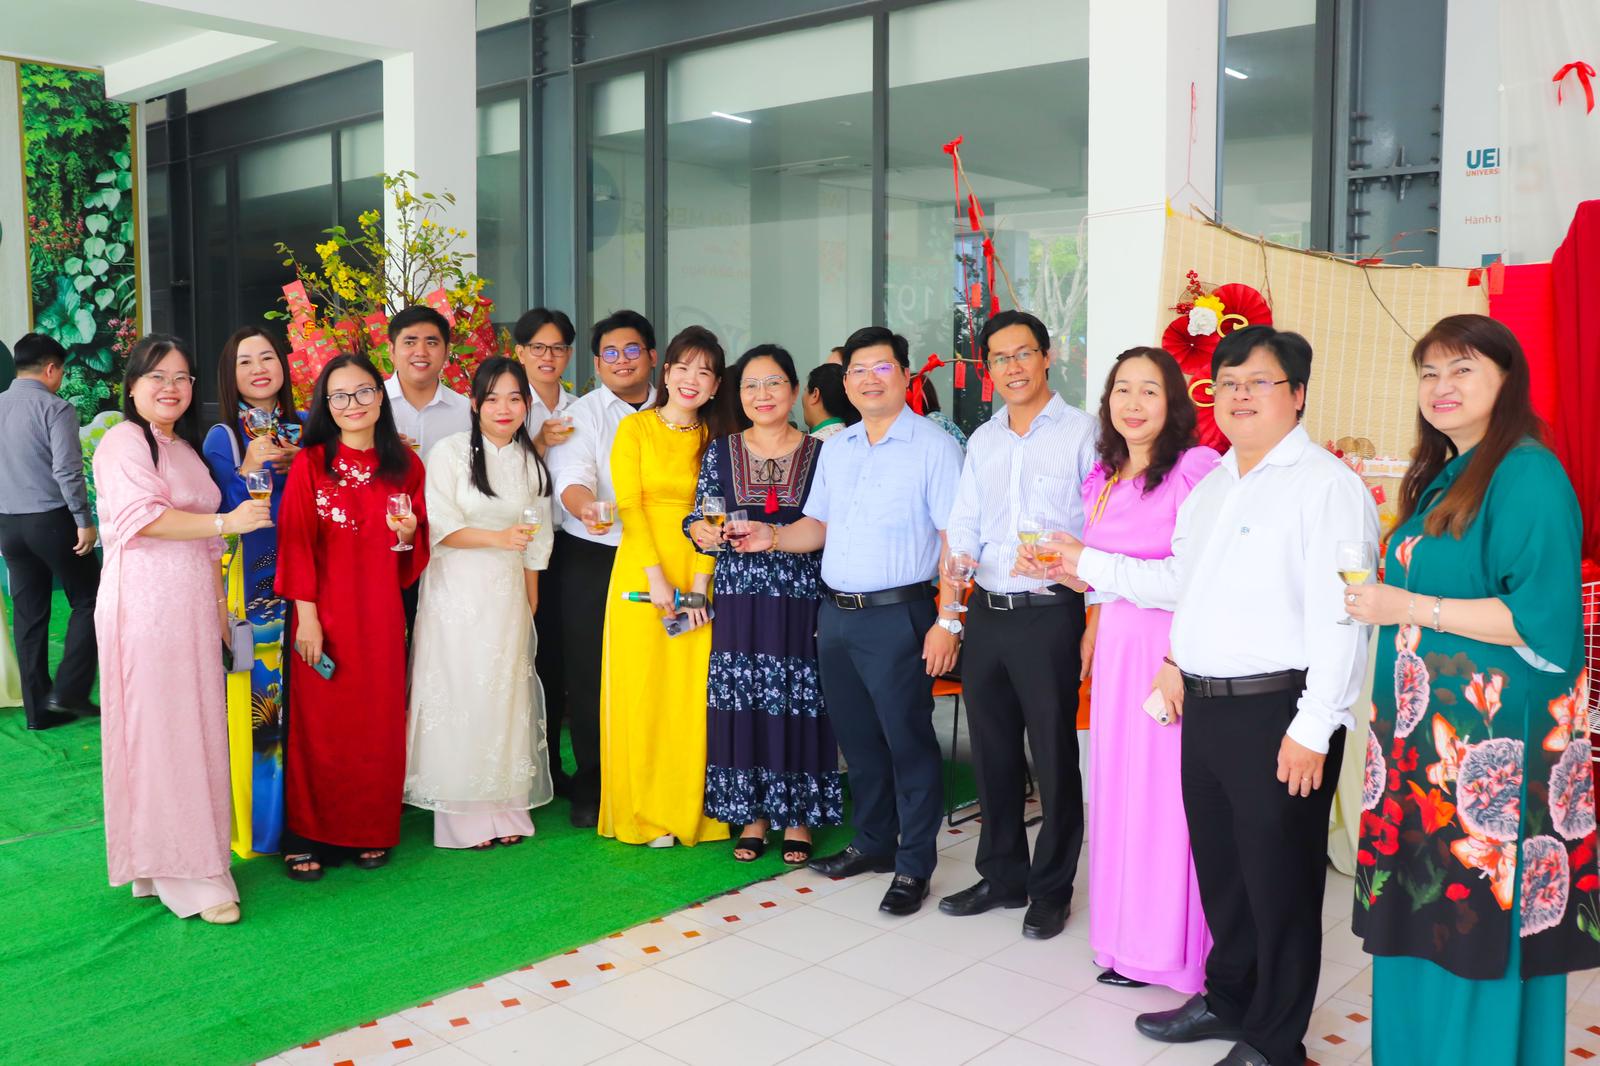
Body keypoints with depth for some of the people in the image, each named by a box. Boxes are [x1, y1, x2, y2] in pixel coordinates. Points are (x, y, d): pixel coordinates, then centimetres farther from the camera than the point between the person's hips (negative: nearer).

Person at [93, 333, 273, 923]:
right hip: (146, 605, -8)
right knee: (159, 735, -5)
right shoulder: (124, 442, -6)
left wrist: (220, 605, 23)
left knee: (195, 733, 9)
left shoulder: (185, 447, 20)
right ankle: (183, 877, 0)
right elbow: (141, 517, -20)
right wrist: (226, 522, -24)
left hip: (193, 607, 8)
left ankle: (192, 858, 18)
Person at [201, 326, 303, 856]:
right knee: (254, 702, -1)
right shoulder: (223, 438, -2)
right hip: (248, 589, -3)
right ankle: (253, 825, 13)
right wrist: (252, 468, -19)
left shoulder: (305, 430, 9)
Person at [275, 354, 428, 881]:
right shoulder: (309, 464, -3)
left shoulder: (405, 465, 6)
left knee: (379, 723, 7)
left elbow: (418, 556, 12)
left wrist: (408, 533, -11)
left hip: (381, 614, 3)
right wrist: (306, 615, -11)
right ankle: (309, 837, 14)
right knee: (320, 724, 2)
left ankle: (371, 832, 20)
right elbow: (297, 543, -5)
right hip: (325, 614, -3)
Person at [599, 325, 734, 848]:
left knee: (693, 693, 1)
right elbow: (629, 504, -4)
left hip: (698, 580, 2)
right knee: (640, 692, -1)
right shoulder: (636, 427, 4)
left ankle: (690, 811, 11)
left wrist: (700, 582, -9)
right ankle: (644, 814, 10)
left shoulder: (716, 440, 11)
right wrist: (656, 575, -13)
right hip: (640, 577, -2)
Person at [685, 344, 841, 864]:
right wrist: (703, 530, -14)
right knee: (742, 706, 3)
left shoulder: (819, 454, 3)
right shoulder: (720, 452, 7)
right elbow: (699, 520, 7)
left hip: (800, 602, -1)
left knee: (799, 705, 1)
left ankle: (798, 817, 16)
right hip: (738, 602, 1)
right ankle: (752, 816, 17)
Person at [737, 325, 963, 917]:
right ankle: (872, 842, 32)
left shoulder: (934, 446, -7)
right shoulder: (835, 448, 13)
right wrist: (775, 537, -1)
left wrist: (948, 621, -18)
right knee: (857, 736, 16)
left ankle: (913, 866, 14)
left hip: (897, 616, -6)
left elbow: (954, 539, -12)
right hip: (835, 614, 6)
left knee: (908, 740, 1)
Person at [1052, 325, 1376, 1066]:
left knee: (1279, 881, 6)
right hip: (1205, 706, 8)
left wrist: (1312, 729, -21)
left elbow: (1337, 619, -19)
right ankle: (1229, 999, 40)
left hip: (1277, 713, -8)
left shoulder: (1326, 486, -13)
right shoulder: (1211, 486, 15)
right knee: (1218, 866, 20)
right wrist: (1090, 566, 20)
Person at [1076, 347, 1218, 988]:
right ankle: (1127, 938, 26)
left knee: (1165, 792, 0)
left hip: (1173, 645, -7)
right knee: (1117, 786, 12)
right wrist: (1091, 639, 16)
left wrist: (1178, 661, -21)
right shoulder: (1101, 480, 13)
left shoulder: (1195, 469, -12)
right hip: (1115, 646, 7)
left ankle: (1172, 945, 15)